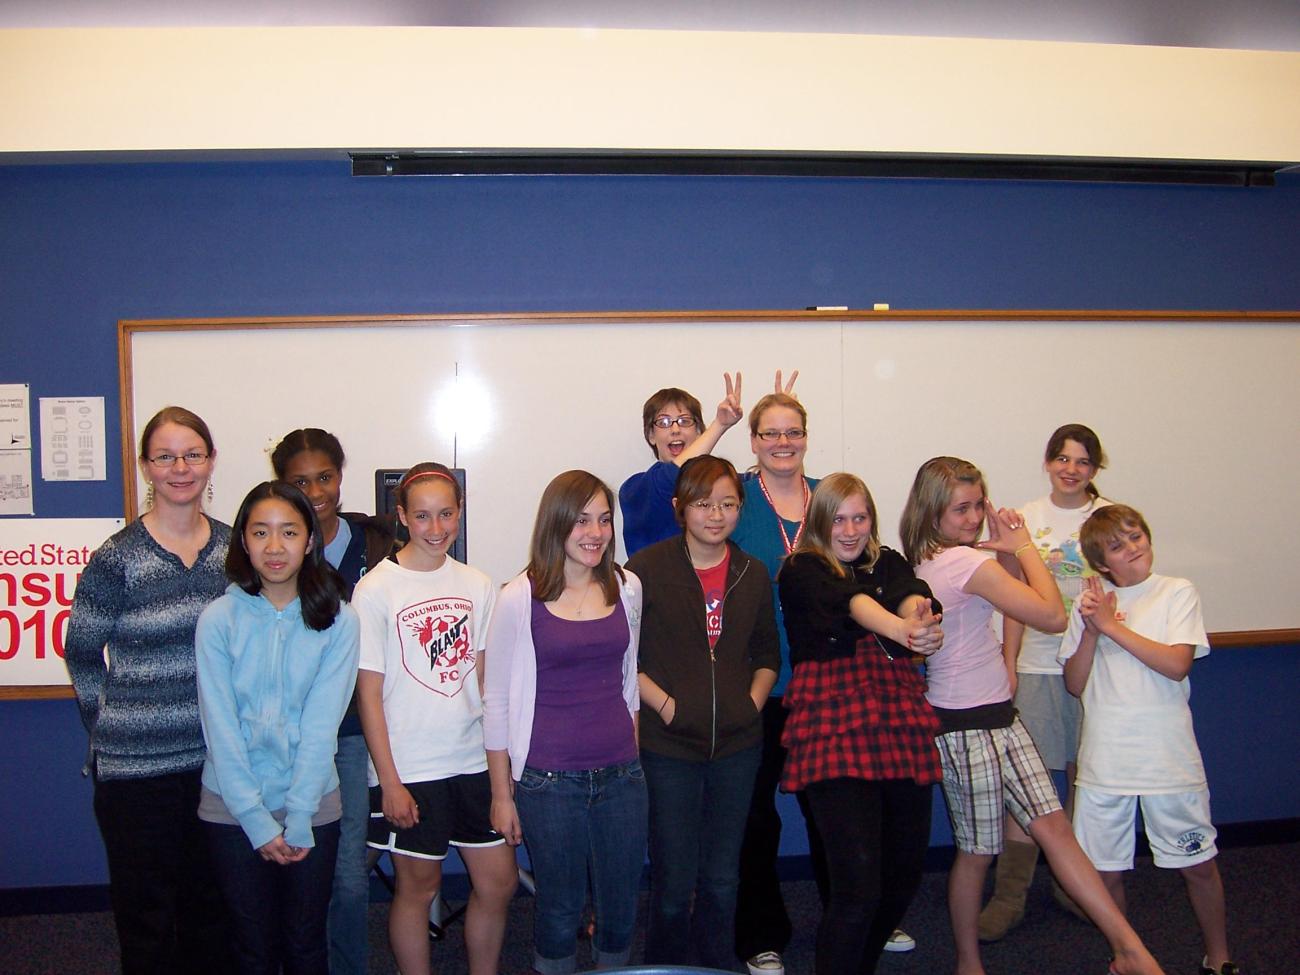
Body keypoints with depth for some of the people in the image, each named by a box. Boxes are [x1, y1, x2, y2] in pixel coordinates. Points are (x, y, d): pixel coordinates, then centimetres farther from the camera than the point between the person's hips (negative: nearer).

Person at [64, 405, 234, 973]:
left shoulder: (233, 549, 3)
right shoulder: (116, 559, -9)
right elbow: (81, 656, 2)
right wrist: (112, 727, 4)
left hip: (217, 758, 4)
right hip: (137, 766, -3)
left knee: (211, 905, 15)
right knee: (146, 911, 8)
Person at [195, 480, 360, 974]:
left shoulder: (337, 620, -6)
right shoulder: (219, 619, -7)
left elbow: (322, 724, -9)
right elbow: (220, 729, -8)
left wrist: (298, 819, -13)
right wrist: (257, 820, -11)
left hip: (312, 805, 0)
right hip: (233, 808, 0)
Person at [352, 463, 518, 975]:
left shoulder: (477, 585, 3)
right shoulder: (376, 589, -9)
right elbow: (369, 693, -8)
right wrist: (389, 781, -10)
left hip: (473, 760, 4)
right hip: (409, 769, -4)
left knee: (499, 882, 10)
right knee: (418, 887, 9)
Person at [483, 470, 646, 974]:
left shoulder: (626, 588, 3)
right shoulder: (521, 598, -9)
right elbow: (497, 701, -4)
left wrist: (630, 755, 15)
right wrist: (502, 794, -2)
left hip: (621, 775, 4)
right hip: (549, 780, -3)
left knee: (621, 910, 13)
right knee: (559, 911, 11)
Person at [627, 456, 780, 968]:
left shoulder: (753, 574, 6)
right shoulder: (647, 567, -8)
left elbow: (768, 653, 17)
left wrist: (754, 700, 1)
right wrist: (662, 703, -14)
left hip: (737, 747, 4)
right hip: (668, 748, -4)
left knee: (722, 880, 15)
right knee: (674, 883, 5)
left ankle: (717, 967, 35)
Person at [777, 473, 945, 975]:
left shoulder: (888, 563, 14)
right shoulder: (801, 570, 2)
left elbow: (913, 594, -9)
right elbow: (850, 600, -20)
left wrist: (922, 617, -34)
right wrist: (902, 629, -39)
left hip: (901, 727, 5)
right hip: (835, 731, -5)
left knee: (905, 871, 12)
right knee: (859, 885, -13)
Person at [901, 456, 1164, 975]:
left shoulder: (927, 562, 8)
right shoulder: (969, 562, -20)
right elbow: (1053, 615, -18)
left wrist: (1008, 551, 0)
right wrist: (1024, 546, -9)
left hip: (997, 717, 9)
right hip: (970, 726, -9)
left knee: (1053, 825, 6)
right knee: (978, 852, 6)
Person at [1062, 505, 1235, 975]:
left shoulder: (1177, 592, 0)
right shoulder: (1091, 602, 7)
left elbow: (1177, 664, -14)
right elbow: (1075, 684, 3)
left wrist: (1112, 625, -13)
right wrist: (1091, 630, -12)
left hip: (1168, 756, -2)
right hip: (1104, 760, 2)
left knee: (1198, 864, 10)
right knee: (1107, 871, 8)